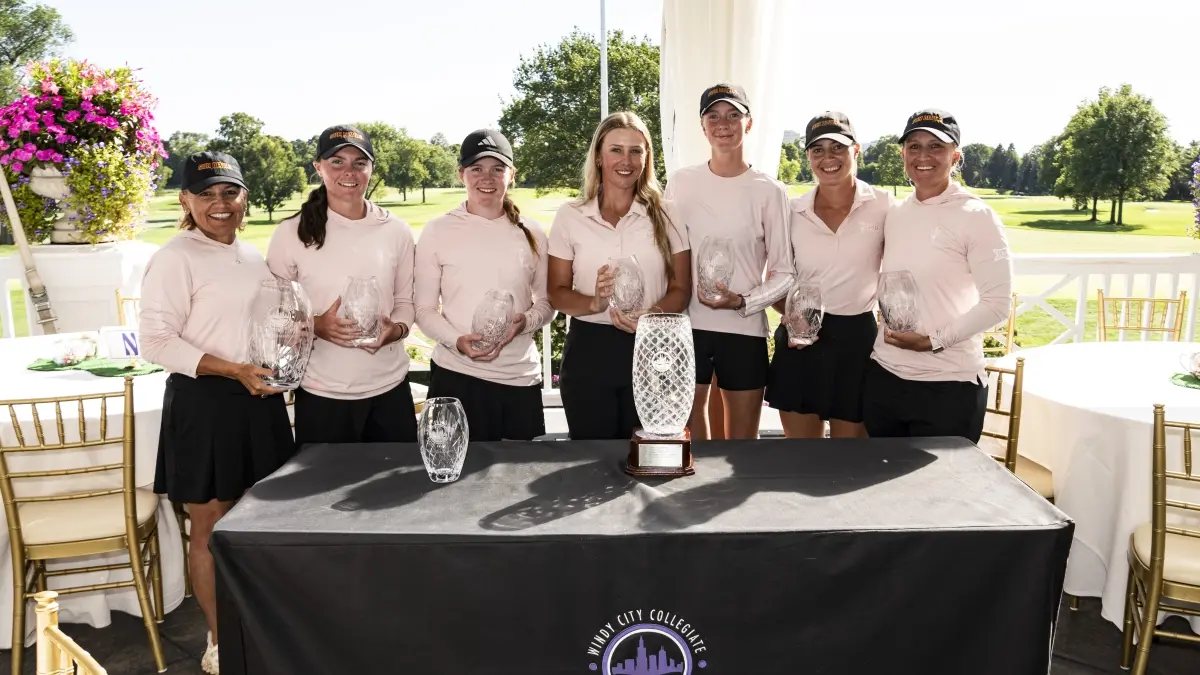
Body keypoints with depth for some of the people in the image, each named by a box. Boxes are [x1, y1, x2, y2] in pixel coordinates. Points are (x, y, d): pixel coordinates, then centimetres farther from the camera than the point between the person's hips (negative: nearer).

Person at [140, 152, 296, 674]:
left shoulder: (254, 257, 11)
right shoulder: (174, 258, -10)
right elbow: (156, 340, -16)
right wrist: (234, 370, -21)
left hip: (259, 400, 6)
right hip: (203, 403, -6)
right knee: (212, 527, 6)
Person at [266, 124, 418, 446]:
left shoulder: (396, 231, 1)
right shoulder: (291, 233, -6)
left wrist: (394, 330, -12)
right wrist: (316, 325, -19)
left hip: (390, 388, 2)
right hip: (321, 394, -2)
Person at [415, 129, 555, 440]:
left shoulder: (531, 233, 5)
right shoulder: (437, 231, 0)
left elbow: (547, 302, 11)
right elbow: (424, 310, 1)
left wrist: (526, 321, -10)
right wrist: (457, 341, -17)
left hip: (521, 378, 2)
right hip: (456, 376, -2)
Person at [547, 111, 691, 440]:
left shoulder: (665, 216, 2)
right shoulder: (569, 216, 1)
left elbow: (680, 289, 2)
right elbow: (557, 292, 2)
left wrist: (651, 316, -18)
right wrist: (594, 303, -18)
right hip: (588, 351, 0)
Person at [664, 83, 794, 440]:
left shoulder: (769, 191, -2)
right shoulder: (680, 182, 3)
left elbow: (784, 272, -1)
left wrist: (743, 302, -16)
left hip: (744, 329, -1)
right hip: (686, 327, 1)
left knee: (743, 438, 9)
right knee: (688, 433, 10)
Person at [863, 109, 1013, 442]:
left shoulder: (977, 216, -8)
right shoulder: (893, 215, 8)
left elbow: (997, 303, -12)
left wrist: (934, 341, -17)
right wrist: (889, 318, 0)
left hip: (948, 385, -5)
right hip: (884, 376, 5)